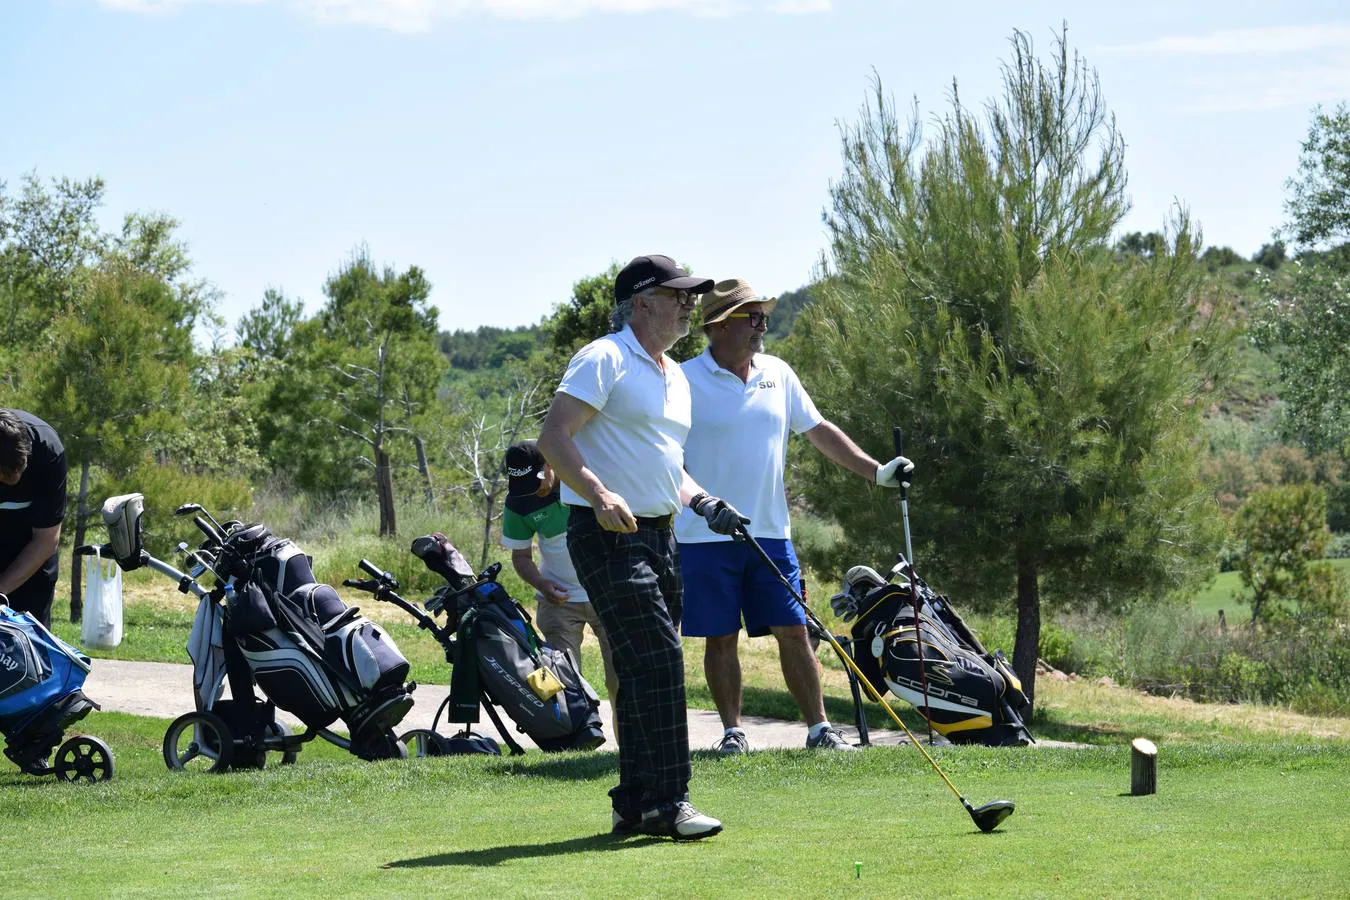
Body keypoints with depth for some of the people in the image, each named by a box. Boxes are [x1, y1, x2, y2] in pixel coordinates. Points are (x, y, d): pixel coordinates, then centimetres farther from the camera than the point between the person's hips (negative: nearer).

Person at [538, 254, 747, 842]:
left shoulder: (675, 376, 20)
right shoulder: (604, 360, -8)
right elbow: (553, 438, -16)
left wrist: (702, 502, 11)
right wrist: (601, 496, -28)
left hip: (658, 534, 9)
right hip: (608, 534, -9)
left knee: (648, 670, 9)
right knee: (657, 660, -16)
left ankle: (635, 804, 14)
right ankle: (665, 800, -15)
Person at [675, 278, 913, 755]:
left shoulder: (778, 374, 10)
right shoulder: (686, 381, -7)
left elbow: (819, 430, 17)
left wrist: (877, 471, 11)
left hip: (770, 532, 4)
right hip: (707, 536, -4)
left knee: (794, 631, 2)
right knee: (721, 637, 2)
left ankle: (819, 727, 6)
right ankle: (732, 731, 11)